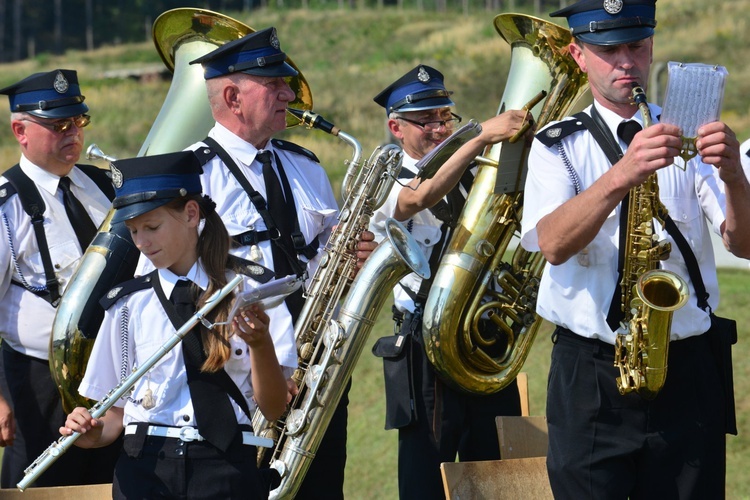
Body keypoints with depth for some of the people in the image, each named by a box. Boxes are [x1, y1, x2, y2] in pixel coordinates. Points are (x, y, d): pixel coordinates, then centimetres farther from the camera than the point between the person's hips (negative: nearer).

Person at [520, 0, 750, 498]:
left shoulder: (689, 135, 8)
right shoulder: (558, 146, 4)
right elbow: (553, 244, -15)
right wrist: (621, 177, -31)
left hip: (688, 369, 1)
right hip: (588, 377, -1)